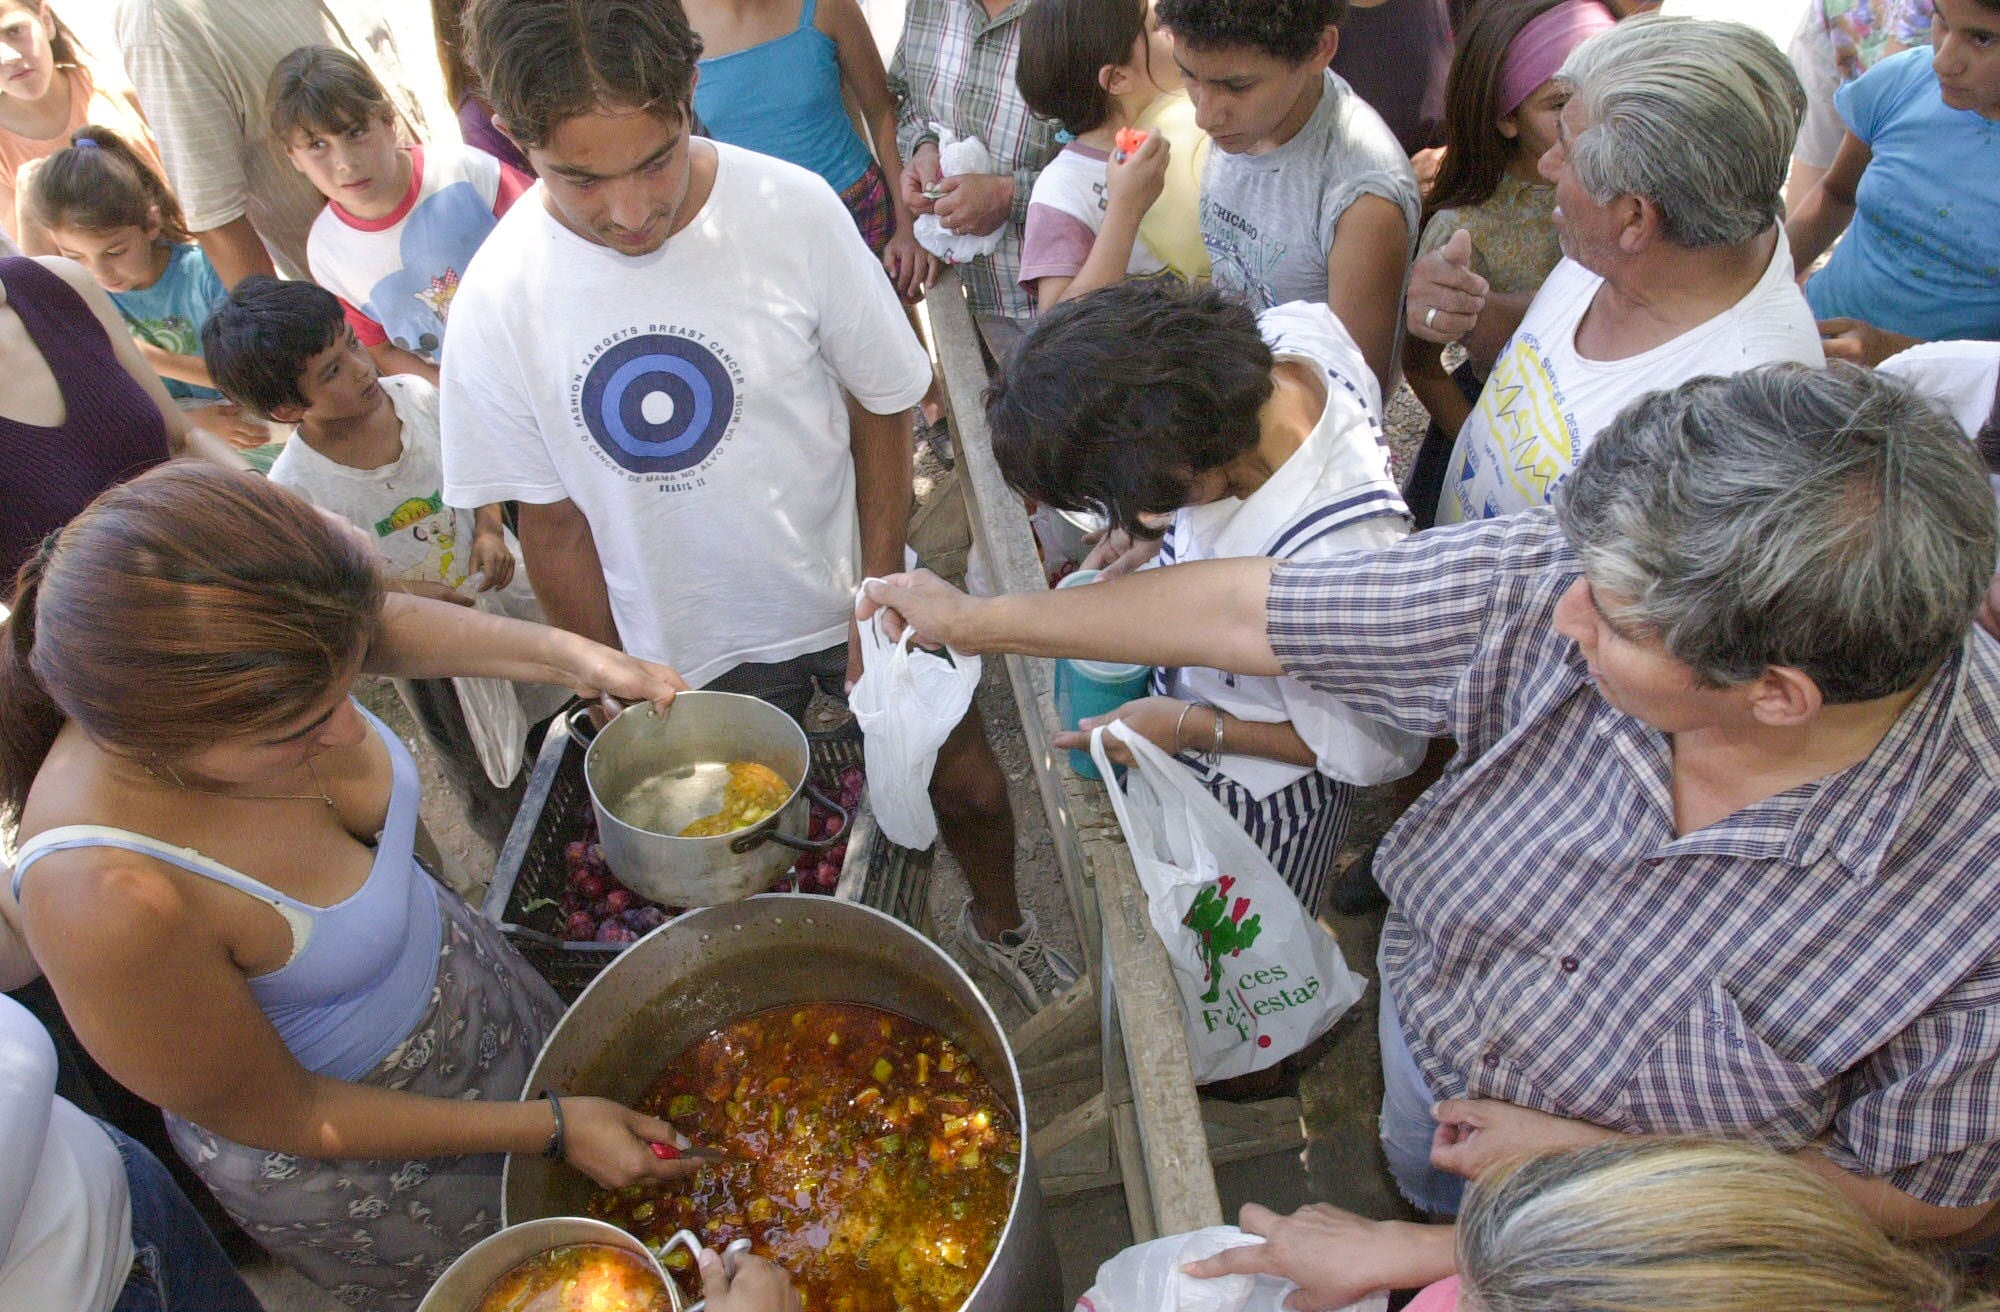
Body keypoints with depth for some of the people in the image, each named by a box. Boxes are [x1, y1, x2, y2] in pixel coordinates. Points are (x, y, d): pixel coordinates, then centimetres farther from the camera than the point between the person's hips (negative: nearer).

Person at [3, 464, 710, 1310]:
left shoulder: (238, 677, -28)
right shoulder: (109, 901, -43)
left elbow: (389, 628, -1)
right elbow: (285, 1119, -24)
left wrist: (566, 654, -12)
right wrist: (551, 1129, -19)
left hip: (453, 970, 5)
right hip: (357, 1165, -5)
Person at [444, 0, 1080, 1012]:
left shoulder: (794, 208, -20)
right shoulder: (499, 301, -18)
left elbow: (881, 407, -7)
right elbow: (554, 524, -7)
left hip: (857, 592, 1)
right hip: (697, 653, 0)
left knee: (969, 786, 16)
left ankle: (1000, 925, 50)